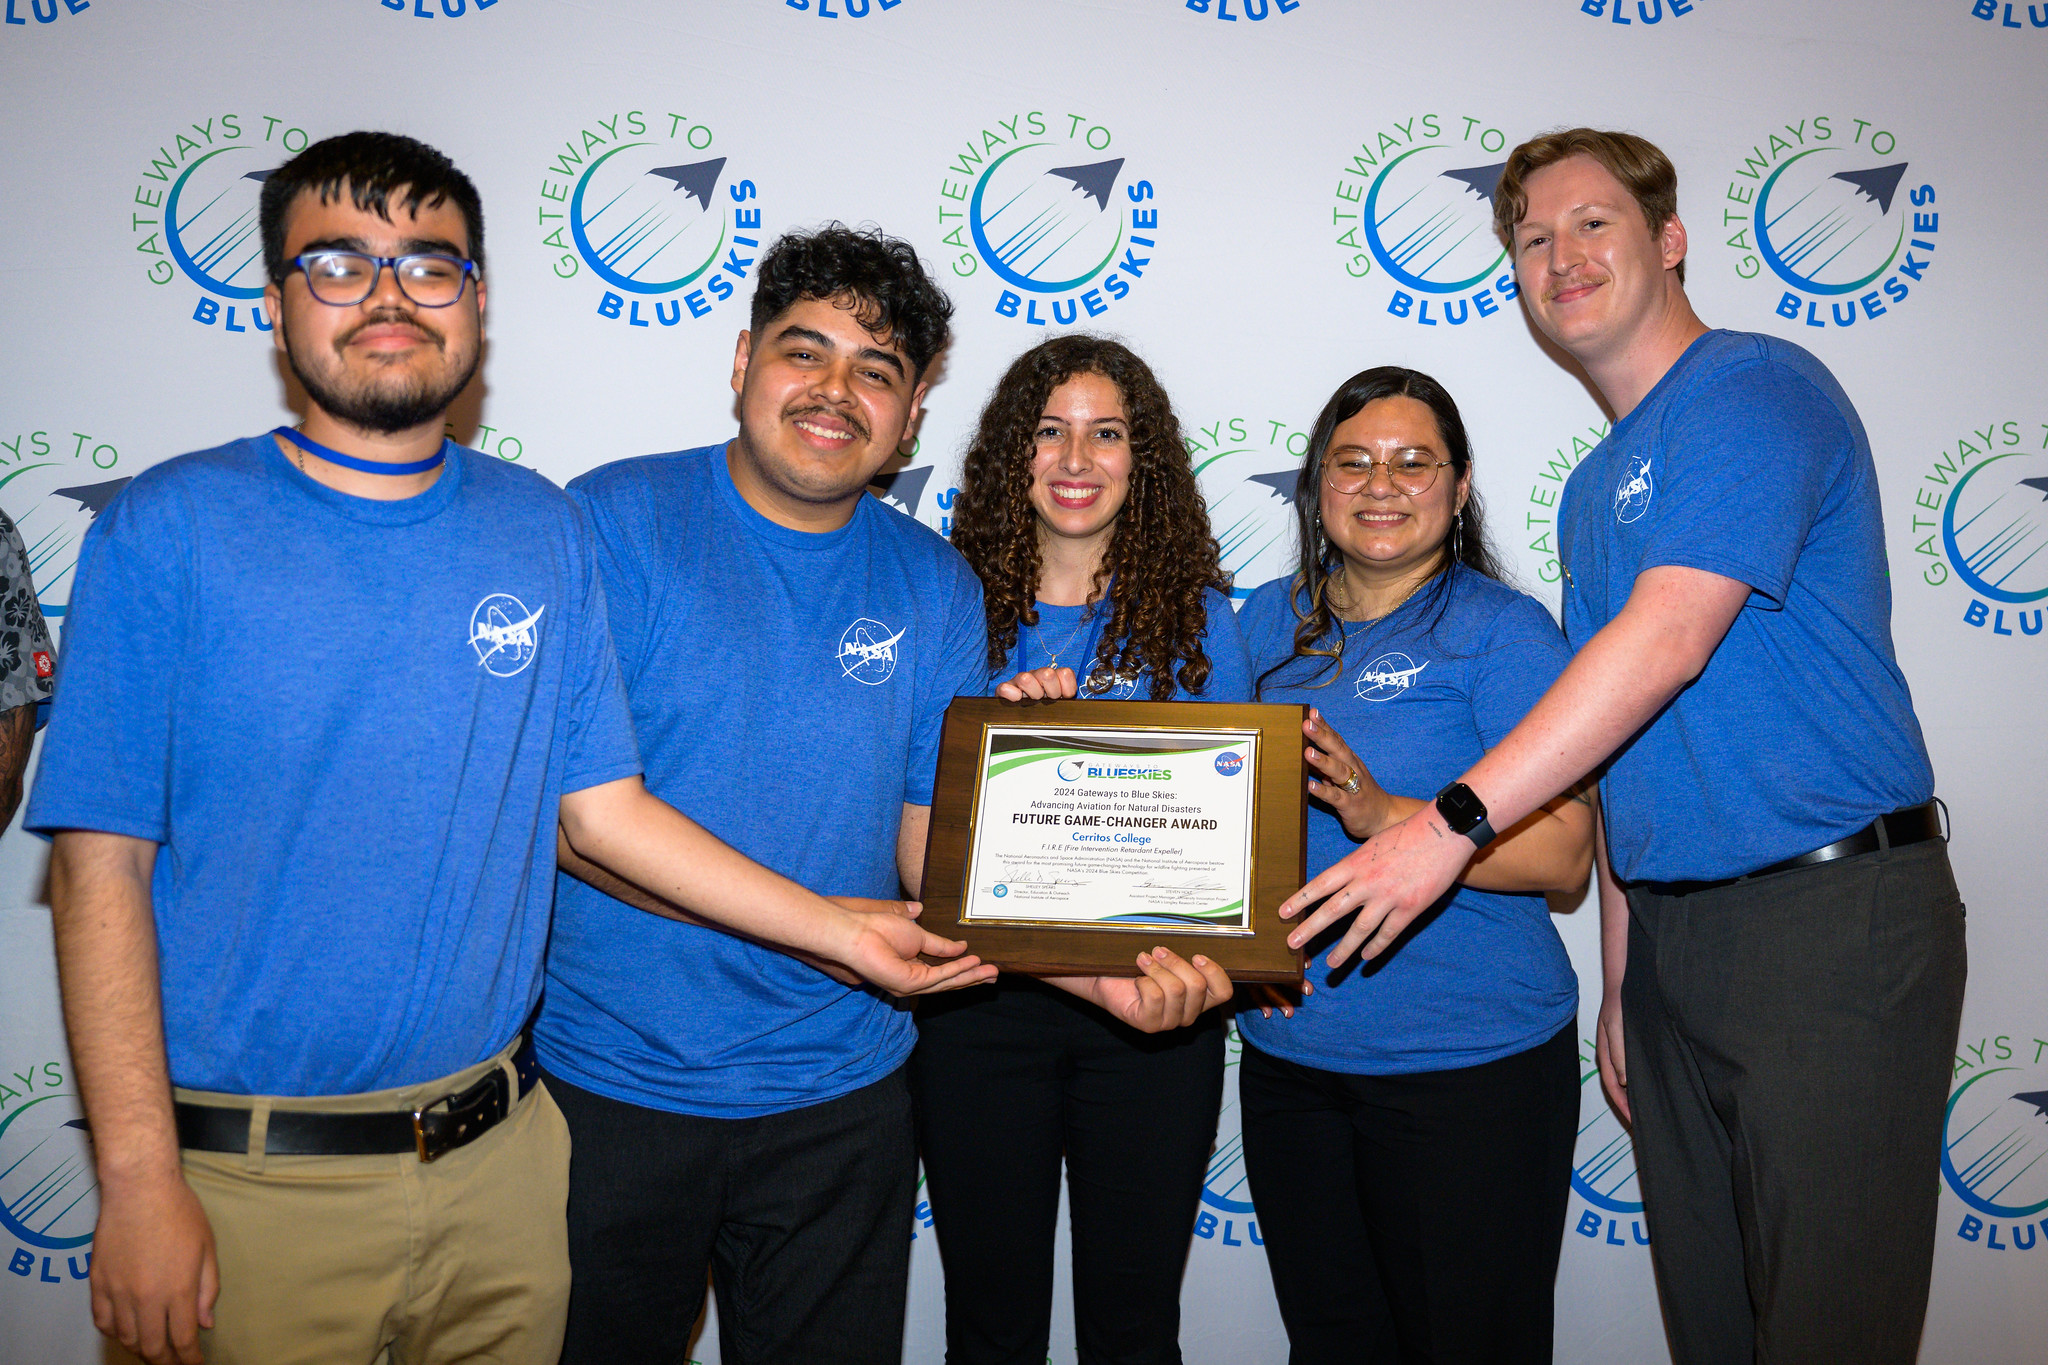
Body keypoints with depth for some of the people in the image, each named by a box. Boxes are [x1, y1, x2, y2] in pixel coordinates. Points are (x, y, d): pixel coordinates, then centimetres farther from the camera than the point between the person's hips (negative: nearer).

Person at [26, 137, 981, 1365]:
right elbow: (103, 866, -8)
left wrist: (838, 928, -1)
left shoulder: (544, 533, 1)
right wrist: (140, 1184, -12)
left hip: (502, 1151, 3)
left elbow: (603, 807, 4)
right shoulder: (168, 530, -7)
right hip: (257, 1176, -3)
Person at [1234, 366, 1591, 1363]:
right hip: (1285, 1053, 5)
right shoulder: (1268, 624, 8)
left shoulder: (1502, 629, -8)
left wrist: (1383, 817, -28)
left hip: (1469, 1065, -5)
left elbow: (1562, 853, -15)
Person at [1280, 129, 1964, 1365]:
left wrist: (1453, 819, -25)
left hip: (1833, 911, -7)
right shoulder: (1596, 488, 17)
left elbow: (1668, 639, -22)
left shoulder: (1760, 389, -7)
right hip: (1670, 931, 8)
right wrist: (1621, 978, 14)